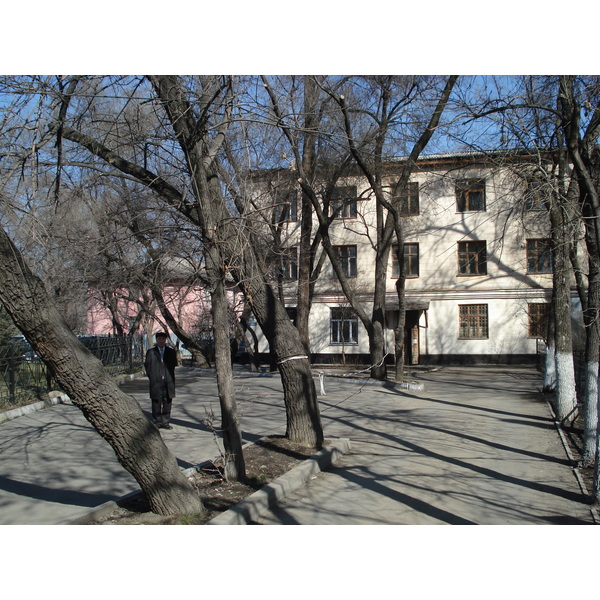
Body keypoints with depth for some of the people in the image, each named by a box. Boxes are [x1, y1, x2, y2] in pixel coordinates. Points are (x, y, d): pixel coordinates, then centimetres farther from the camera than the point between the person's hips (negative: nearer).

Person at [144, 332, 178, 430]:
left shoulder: (171, 352, 10)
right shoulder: (151, 352, 6)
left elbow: (174, 365, 11)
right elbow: (147, 365, 8)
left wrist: (170, 377, 4)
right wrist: (151, 376, 3)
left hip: (168, 382, 2)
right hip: (155, 383, -2)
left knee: (167, 403, 4)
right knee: (156, 403, 2)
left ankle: (165, 422, 12)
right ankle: (157, 422, 11)